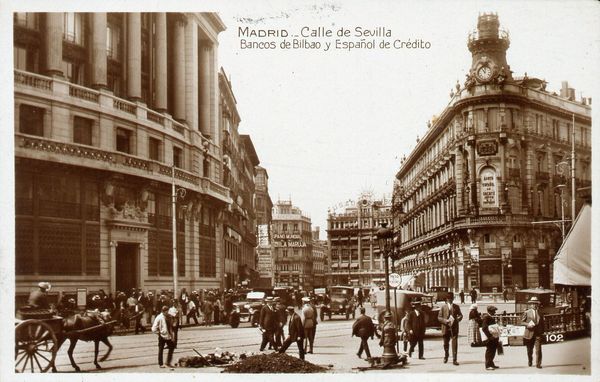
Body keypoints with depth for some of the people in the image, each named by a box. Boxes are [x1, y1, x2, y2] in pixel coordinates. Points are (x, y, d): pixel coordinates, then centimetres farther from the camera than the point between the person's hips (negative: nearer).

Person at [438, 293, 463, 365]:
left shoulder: (456, 307, 8)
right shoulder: (443, 307, 5)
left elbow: (460, 315, 11)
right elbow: (439, 317, 3)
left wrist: (457, 319, -11)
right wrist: (446, 320, -14)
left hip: (454, 328, 0)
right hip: (446, 328, 0)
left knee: (455, 343, -9)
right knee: (446, 343, 12)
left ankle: (454, 359, -7)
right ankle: (446, 356, 36)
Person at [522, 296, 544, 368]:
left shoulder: (540, 313, 9)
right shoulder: (527, 312, 2)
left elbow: (542, 323, 15)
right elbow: (522, 321, 2)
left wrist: (542, 331, 6)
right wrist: (528, 324, -16)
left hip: (538, 333, 0)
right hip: (529, 333, 0)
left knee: (538, 349, -11)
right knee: (529, 350, 12)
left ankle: (538, 364, -7)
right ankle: (530, 361, 34)